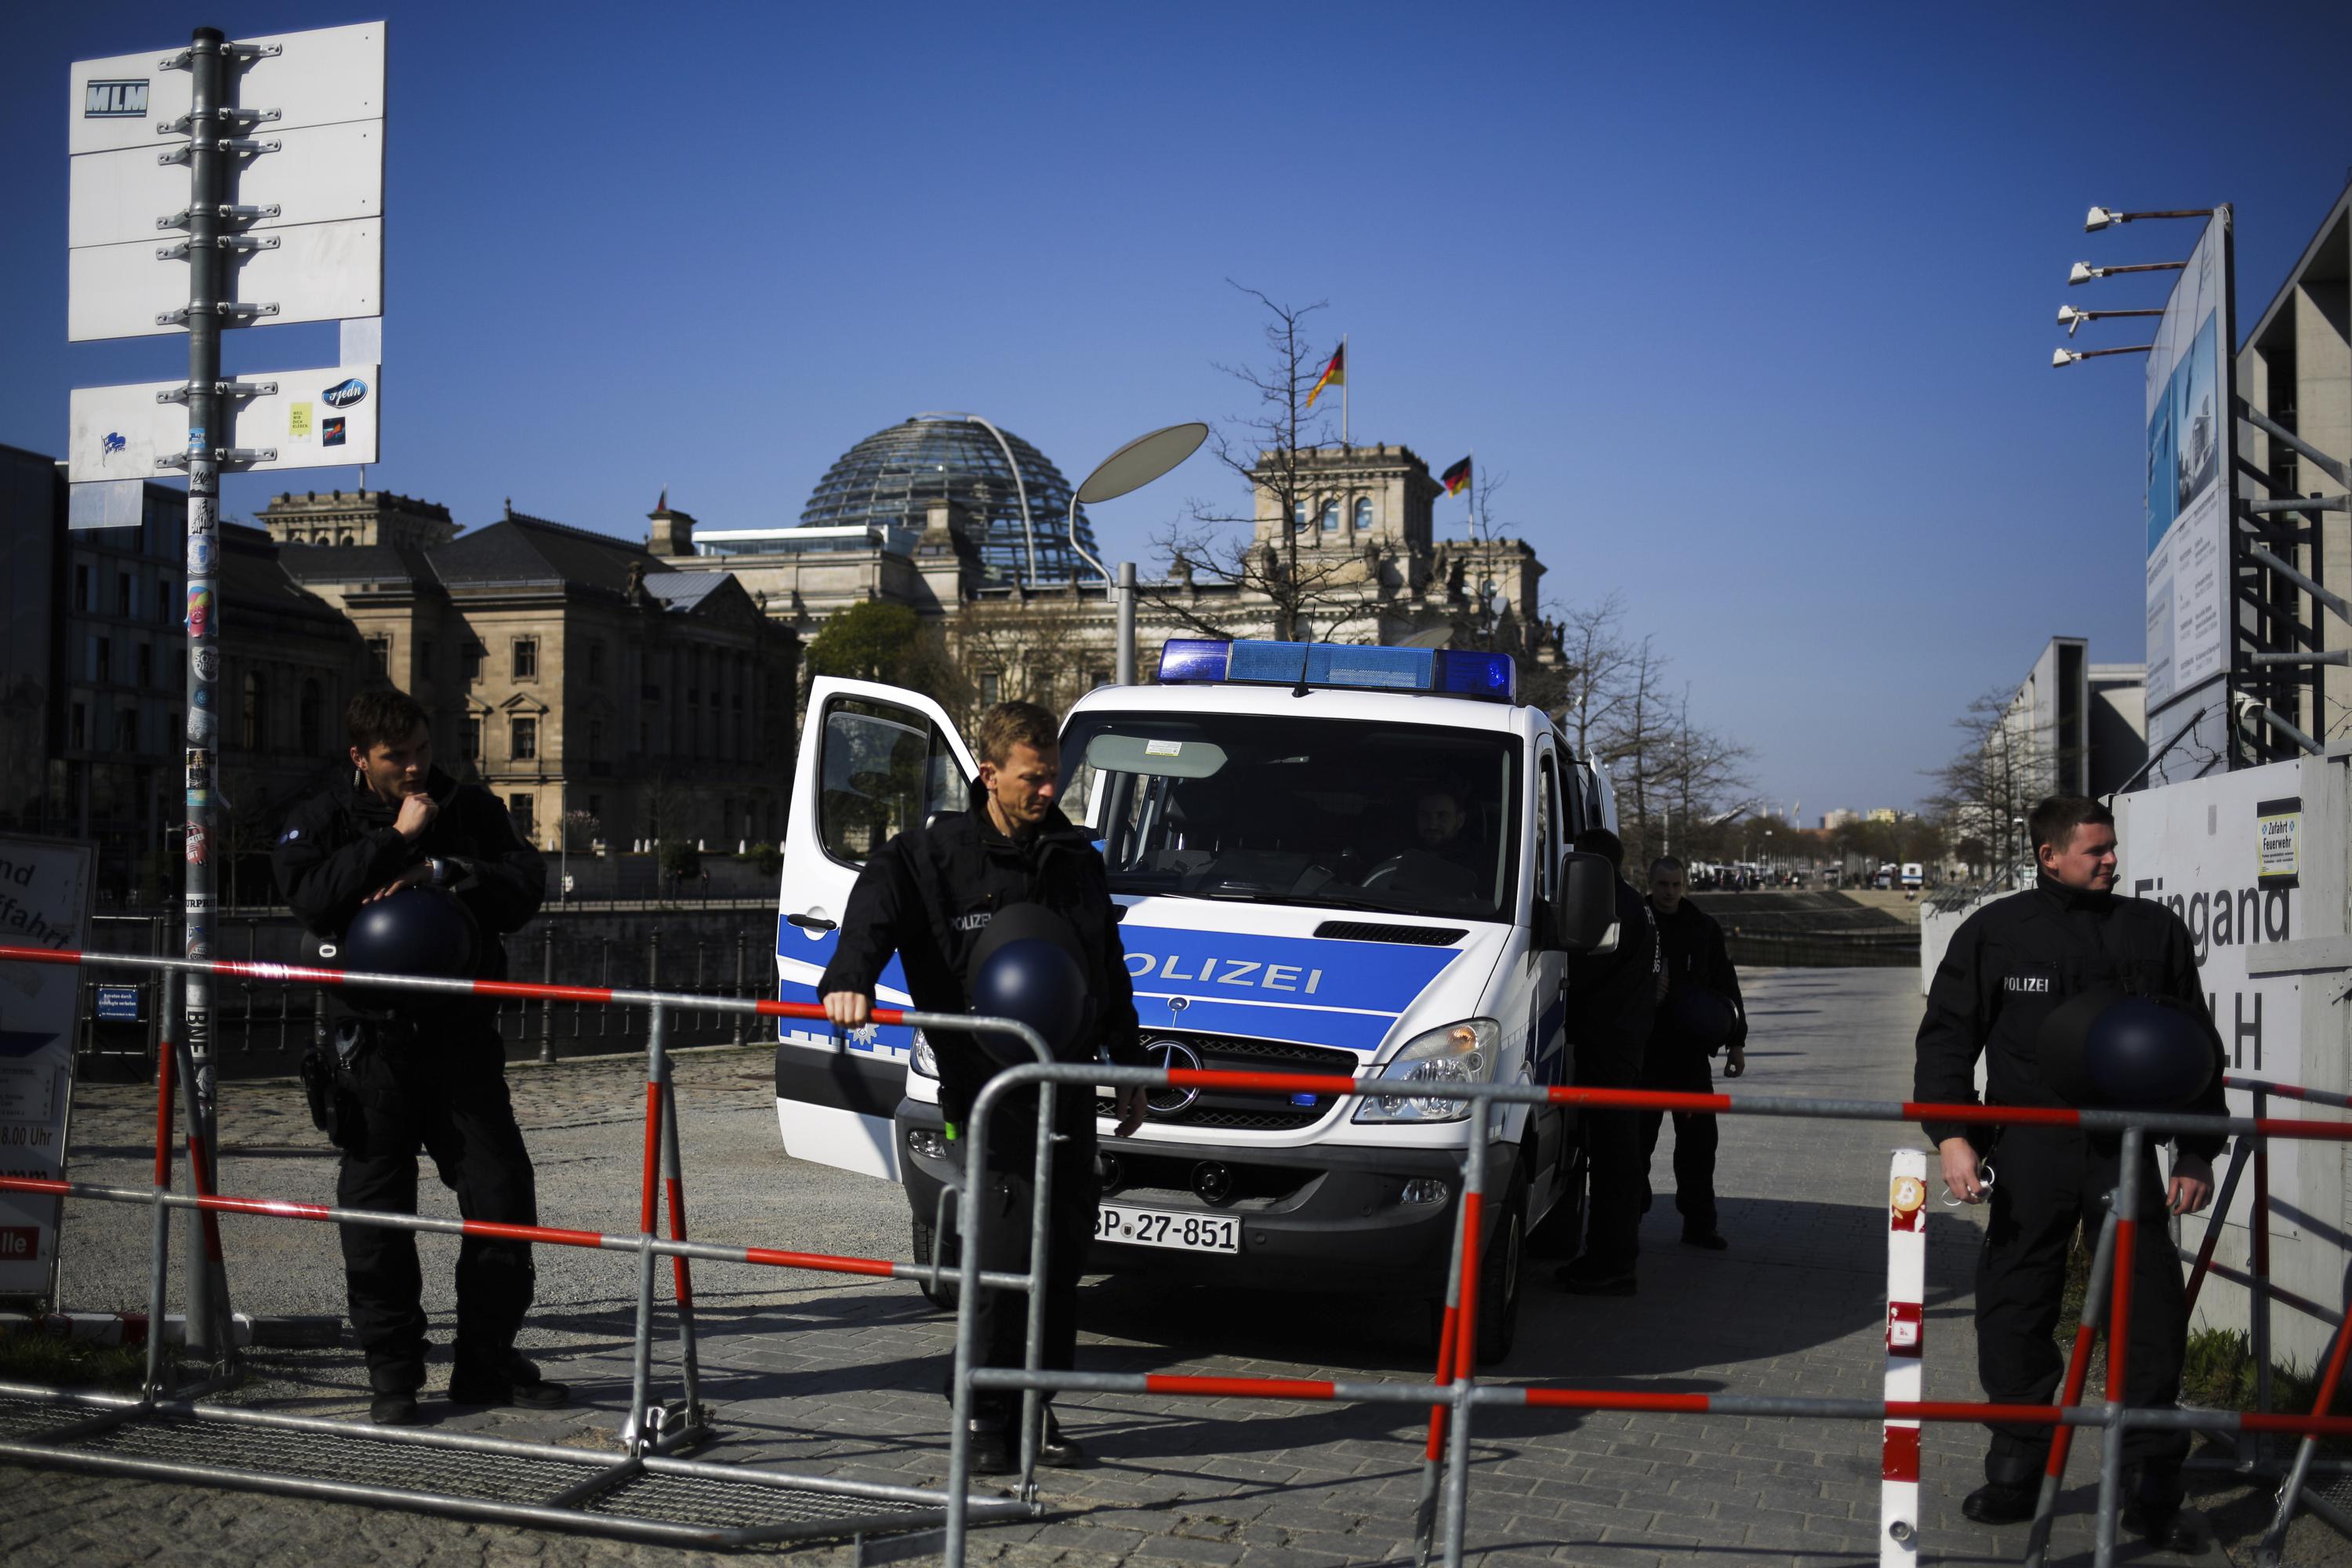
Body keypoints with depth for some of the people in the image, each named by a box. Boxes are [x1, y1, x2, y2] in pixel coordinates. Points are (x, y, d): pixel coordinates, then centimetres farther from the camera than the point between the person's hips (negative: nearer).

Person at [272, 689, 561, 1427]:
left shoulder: (470, 808, 7)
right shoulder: (322, 820, 2)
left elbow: (524, 887, -5)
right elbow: (312, 899, -17)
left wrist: (439, 873, -17)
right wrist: (396, 839, -18)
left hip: (463, 1035, 2)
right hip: (373, 1042, -2)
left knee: (503, 1192, 2)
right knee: (376, 1209, 1)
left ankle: (486, 1363, 16)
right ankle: (393, 1372, 13)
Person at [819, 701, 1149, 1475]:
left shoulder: (1076, 858, 14)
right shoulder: (935, 854, -3)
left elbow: (1110, 972, 23)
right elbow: (876, 902, -20)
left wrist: (1129, 1066, 24)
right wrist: (850, 980, -40)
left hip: (1069, 1093, 6)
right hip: (986, 1089, -5)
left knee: (1065, 1255, 8)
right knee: (1011, 1252, -10)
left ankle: (1036, 1411, 20)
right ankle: (981, 1414, 6)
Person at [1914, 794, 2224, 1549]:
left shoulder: (2156, 930, 9)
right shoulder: (1993, 933, 4)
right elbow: (1946, 1038, 4)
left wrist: (2197, 1152, 9)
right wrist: (1953, 1134, -7)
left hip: (2127, 1153, 1)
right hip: (2028, 1155, -1)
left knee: (2153, 1316, 0)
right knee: (2015, 1315, 5)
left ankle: (2154, 1491, 11)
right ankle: (2015, 1475, 19)